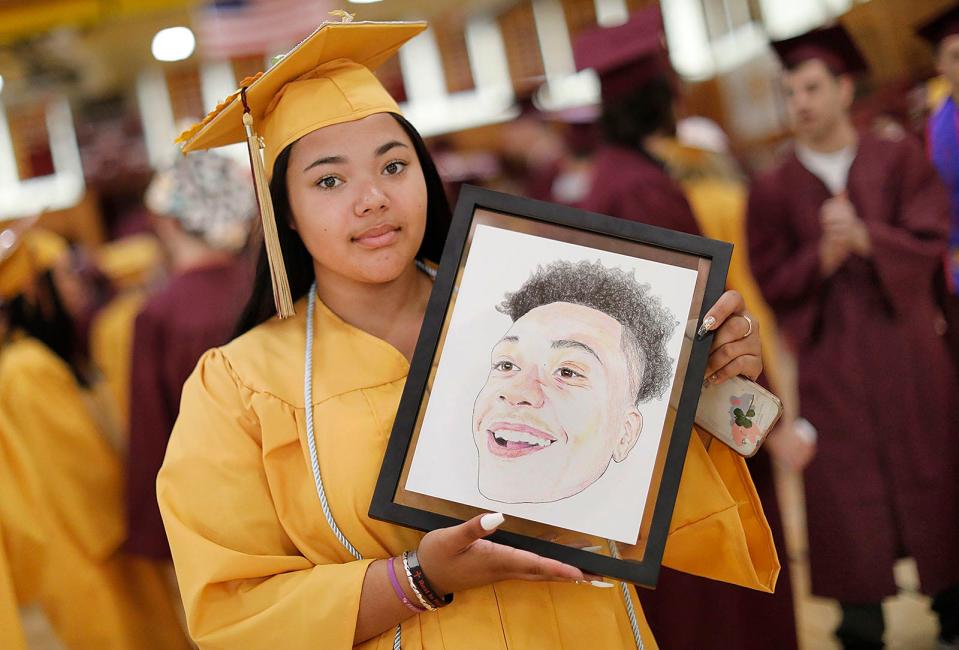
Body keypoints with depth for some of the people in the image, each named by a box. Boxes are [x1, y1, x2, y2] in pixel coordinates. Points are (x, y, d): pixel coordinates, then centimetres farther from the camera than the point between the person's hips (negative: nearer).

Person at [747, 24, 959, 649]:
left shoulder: (901, 160, 4)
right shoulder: (773, 189, 3)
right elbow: (771, 282, 0)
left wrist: (867, 240, -21)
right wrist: (821, 258, -19)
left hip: (907, 346, 1)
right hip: (829, 359, 0)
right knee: (846, 492, 0)